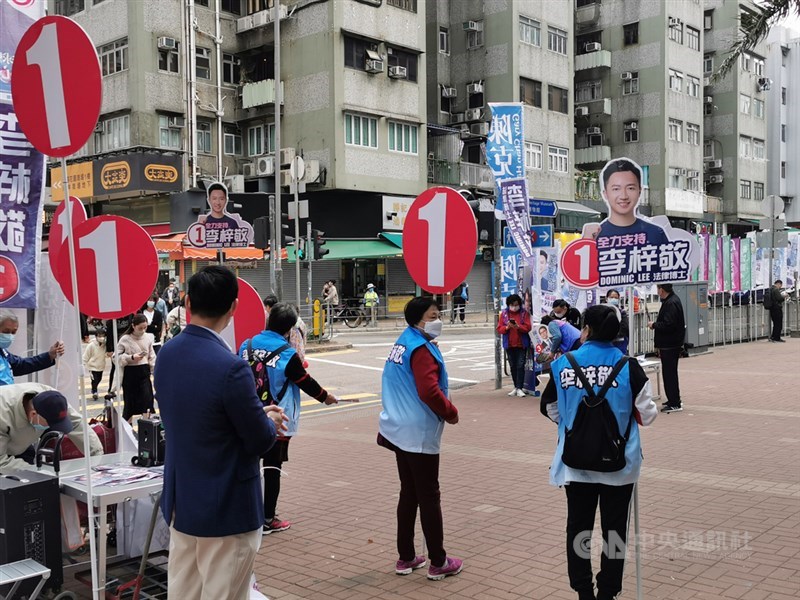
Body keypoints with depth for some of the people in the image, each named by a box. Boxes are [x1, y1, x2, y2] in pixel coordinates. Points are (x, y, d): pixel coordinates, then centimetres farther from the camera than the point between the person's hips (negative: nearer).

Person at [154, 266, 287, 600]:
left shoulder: (166, 355, -1)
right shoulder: (230, 367, -26)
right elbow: (261, 441, -17)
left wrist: (256, 412, 11)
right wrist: (271, 420, 6)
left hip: (181, 501, 8)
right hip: (226, 509, -8)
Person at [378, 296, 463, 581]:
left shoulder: (402, 344, 12)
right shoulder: (421, 349, -17)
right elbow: (429, 392, -27)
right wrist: (451, 412, -12)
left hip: (400, 431, 9)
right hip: (420, 434, -9)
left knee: (408, 493, 15)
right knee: (429, 497, 0)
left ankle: (406, 558, 23)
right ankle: (438, 562, 10)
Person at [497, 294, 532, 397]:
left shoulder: (524, 313, -1)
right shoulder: (504, 314, 3)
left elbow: (528, 327, -7)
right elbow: (499, 329, 0)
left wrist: (518, 326, -24)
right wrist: (507, 327, -19)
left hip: (521, 344, -2)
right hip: (509, 345, 3)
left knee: (520, 365, -7)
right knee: (513, 366, 9)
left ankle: (520, 388, -7)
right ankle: (516, 387, 19)